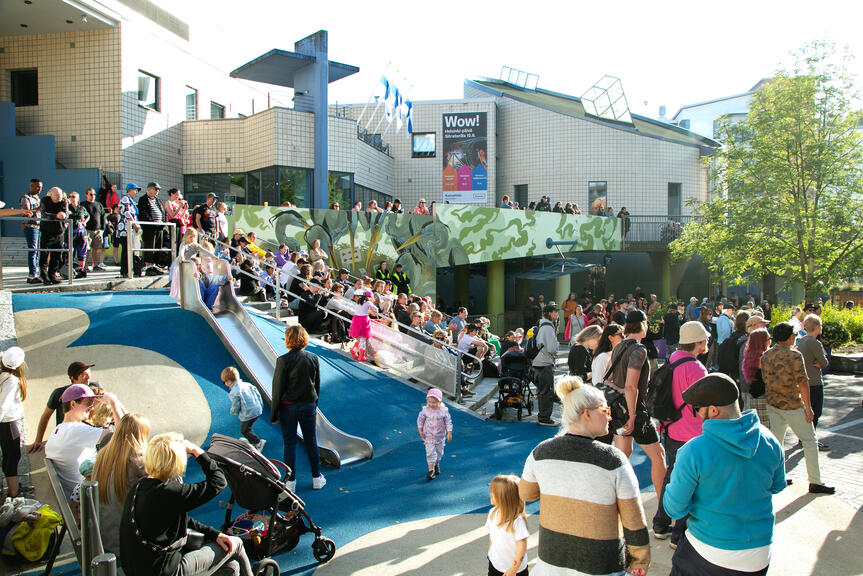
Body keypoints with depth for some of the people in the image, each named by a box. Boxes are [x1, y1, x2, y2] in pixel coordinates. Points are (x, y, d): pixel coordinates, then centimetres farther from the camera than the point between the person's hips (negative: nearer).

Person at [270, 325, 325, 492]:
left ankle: (291, 482, 18)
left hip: (288, 407, -3)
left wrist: (273, 414, -2)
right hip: (309, 405, 3)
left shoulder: (283, 360, -16)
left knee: (290, 444, 9)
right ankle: (317, 478, 24)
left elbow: (277, 390, -11)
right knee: (311, 442, 15)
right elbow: (317, 385, 5)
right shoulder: (313, 358, -3)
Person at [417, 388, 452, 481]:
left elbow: (448, 422, -6)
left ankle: (436, 464, 41)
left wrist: (449, 433, -9)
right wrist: (420, 430, -3)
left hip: (440, 436, 1)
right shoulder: (425, 410, -13)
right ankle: (431, 470, 2)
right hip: (428, 436, -1)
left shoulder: (444, 410, -14)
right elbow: (420, 419, 0)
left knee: (439, 452, 16)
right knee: (430, 452, -5)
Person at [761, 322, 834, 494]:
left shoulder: (766, 355, 2)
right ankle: (815, 482, 11)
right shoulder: (794, 355, -16)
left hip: (772, 405, 6)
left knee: (776, 440, 14)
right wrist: (808, 407, -9)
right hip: (792, 406, -6)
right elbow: (802, 383, -16)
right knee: (810, 441, 7)